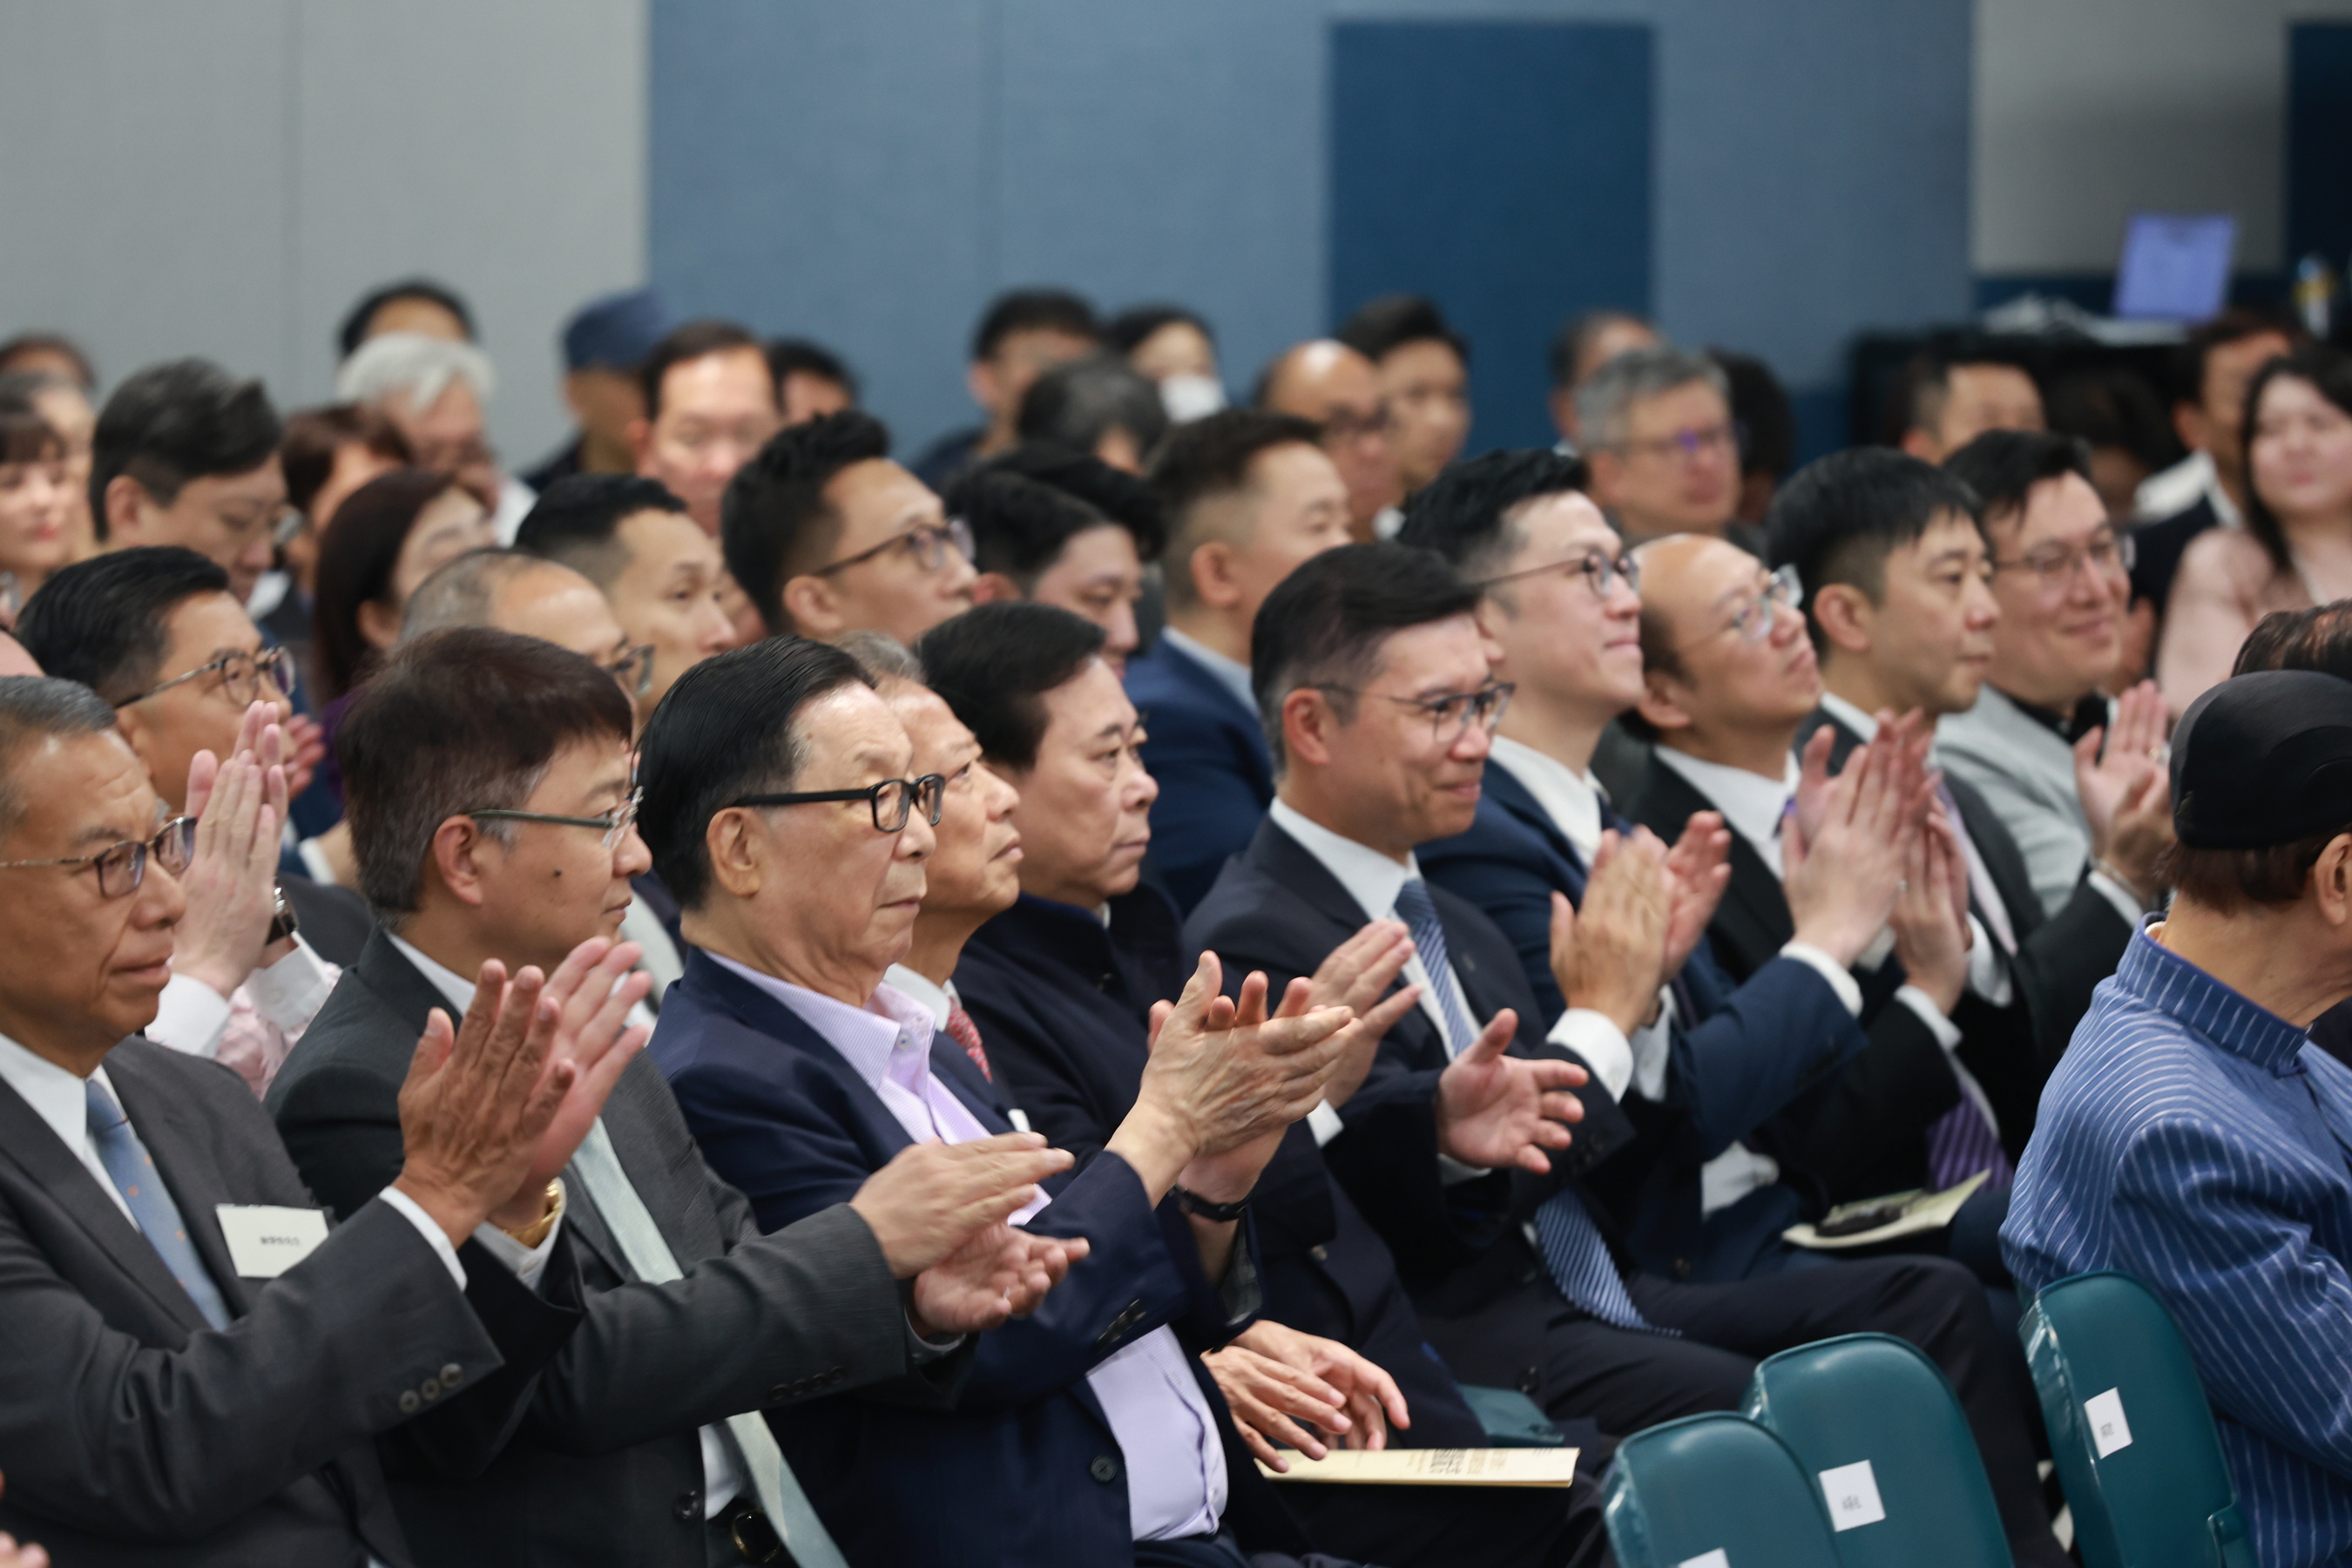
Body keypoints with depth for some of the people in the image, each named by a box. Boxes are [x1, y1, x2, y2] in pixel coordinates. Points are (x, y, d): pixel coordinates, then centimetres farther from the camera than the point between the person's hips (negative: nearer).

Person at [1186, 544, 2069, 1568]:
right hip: (1460, 1343, -9)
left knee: (1939, 1308, -5)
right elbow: (1442, 1194, -18)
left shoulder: (1452, 929, 21)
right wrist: (1606, 1015, -7)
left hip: (1586, 1296, 9)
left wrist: (1640, 993, 4)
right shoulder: (1255, 941, -9)